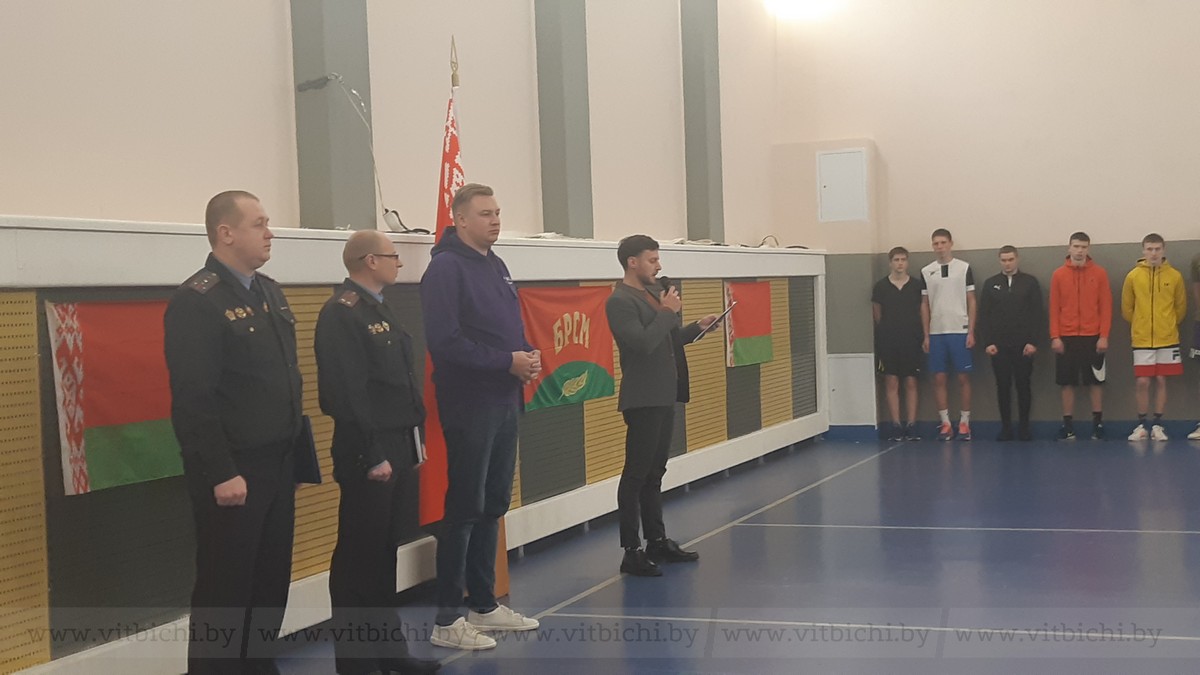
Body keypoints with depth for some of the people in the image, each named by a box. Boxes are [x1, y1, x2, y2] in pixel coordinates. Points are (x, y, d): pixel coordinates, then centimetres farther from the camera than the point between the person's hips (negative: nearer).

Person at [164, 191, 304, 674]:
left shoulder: (270, 292, 13)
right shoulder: (196, 301, -14)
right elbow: (193, 399, -19)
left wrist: (297, 450, 14)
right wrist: (220, 473, -21)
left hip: (278, 465, 8)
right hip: (232, 472, -8)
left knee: (272, 579, 15)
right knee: (225, 588, 1)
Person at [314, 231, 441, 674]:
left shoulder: (380, 308, 15)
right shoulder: (341, 313, -15)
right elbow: (348, 392, -21)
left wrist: (414, 431, 14)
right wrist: (372, 455, -22)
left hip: (396, 448, 10)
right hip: (368, 455, -9)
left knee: (385, 552, 16)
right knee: (359, 556, 0)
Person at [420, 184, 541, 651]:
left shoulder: (496, 266, 15)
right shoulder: (446, 267, -12)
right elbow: (445, 340, -21)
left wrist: (529, 355, 0)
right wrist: (506, 362, -20)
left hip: (504, 401, 9)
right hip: (469, 405, -8)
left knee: (493, 506, 14)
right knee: (464, 509, -5)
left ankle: (484, 604, 25)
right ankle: (448, 620, 2)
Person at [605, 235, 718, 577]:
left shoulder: (653, 293, 13)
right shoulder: (620, 302, -14)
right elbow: (643, 343, -25)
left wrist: (698, 327, 6)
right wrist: (667, 312, -17)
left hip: (663, 397, 9)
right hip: (642, 401, -9)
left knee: (654, 473, 15)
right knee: (636, 475, -4)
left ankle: (657, 541, 24)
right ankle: (631, 552, 0)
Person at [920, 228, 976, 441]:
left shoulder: (964, 268, 2)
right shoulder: (926, 272, 7)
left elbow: (971, 301, 2)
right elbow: (925, 305, 10)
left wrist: (971, 332, -4)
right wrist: (926, 335, 5)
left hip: (960, 331, -2)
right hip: (936, 333, 2)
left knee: (963, 377, 0)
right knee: (939, 378, 2)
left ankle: (964, 422, 8)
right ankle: (945, 423, 9)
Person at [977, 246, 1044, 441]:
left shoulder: (1030, 282, 4)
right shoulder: (990, 284, 9)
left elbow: (1037, 314, -1)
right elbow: (984, 316, 5)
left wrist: (1034, 341, -9)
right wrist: (987, 342, -4)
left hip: (1024, 345, -1)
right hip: (998, 346, 1)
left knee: (1023, 385, 3)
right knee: (1003, 386, 4)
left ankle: (1024, 426, 11)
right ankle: (1005, 427, 9)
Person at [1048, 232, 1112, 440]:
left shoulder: (1099, 273, 1)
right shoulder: (1058, 275, 3)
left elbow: (1106, 306, 0)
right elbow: (1054, 308, 3)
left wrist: (1104, 336, -7)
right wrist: (1054, 336, -4)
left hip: (1093, 337, -1)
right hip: (1066, 337, 1)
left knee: (1095, 381, 3)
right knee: (1068, 383, 3)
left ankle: (1097, 424, 10)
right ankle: (1068, 425, 10)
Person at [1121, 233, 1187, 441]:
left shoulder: (1175, 276, -2)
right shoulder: (1133, 276, -3)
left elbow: (1181, 307, 8)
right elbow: (1126, 308, 6)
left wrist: (1168, 325, 11)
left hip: (1167, 339, 1)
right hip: (1141, 339, -1)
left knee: (1161, 381, 5)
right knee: (1142, 382, -2)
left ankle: (1157, 425, 13)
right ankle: (1142, 425, 10)